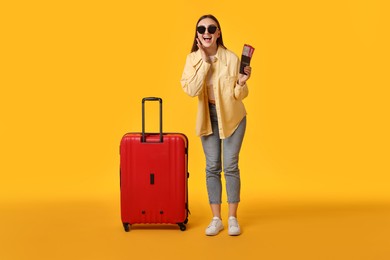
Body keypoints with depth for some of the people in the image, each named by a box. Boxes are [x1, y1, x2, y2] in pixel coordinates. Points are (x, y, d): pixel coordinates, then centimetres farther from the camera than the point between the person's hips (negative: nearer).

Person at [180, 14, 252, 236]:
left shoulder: (231, 58, -15)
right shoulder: (193, 59, -8)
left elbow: (240, 95, -9)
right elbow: (191, 90, -22)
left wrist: (242, 83, -30)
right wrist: (205, 62, -24)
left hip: (232, 116, -2)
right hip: (208, 117, 2)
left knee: (230, 166, -1)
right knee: (212, 167, 5)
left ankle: (233, 218, 12)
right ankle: (216, 219, 14)